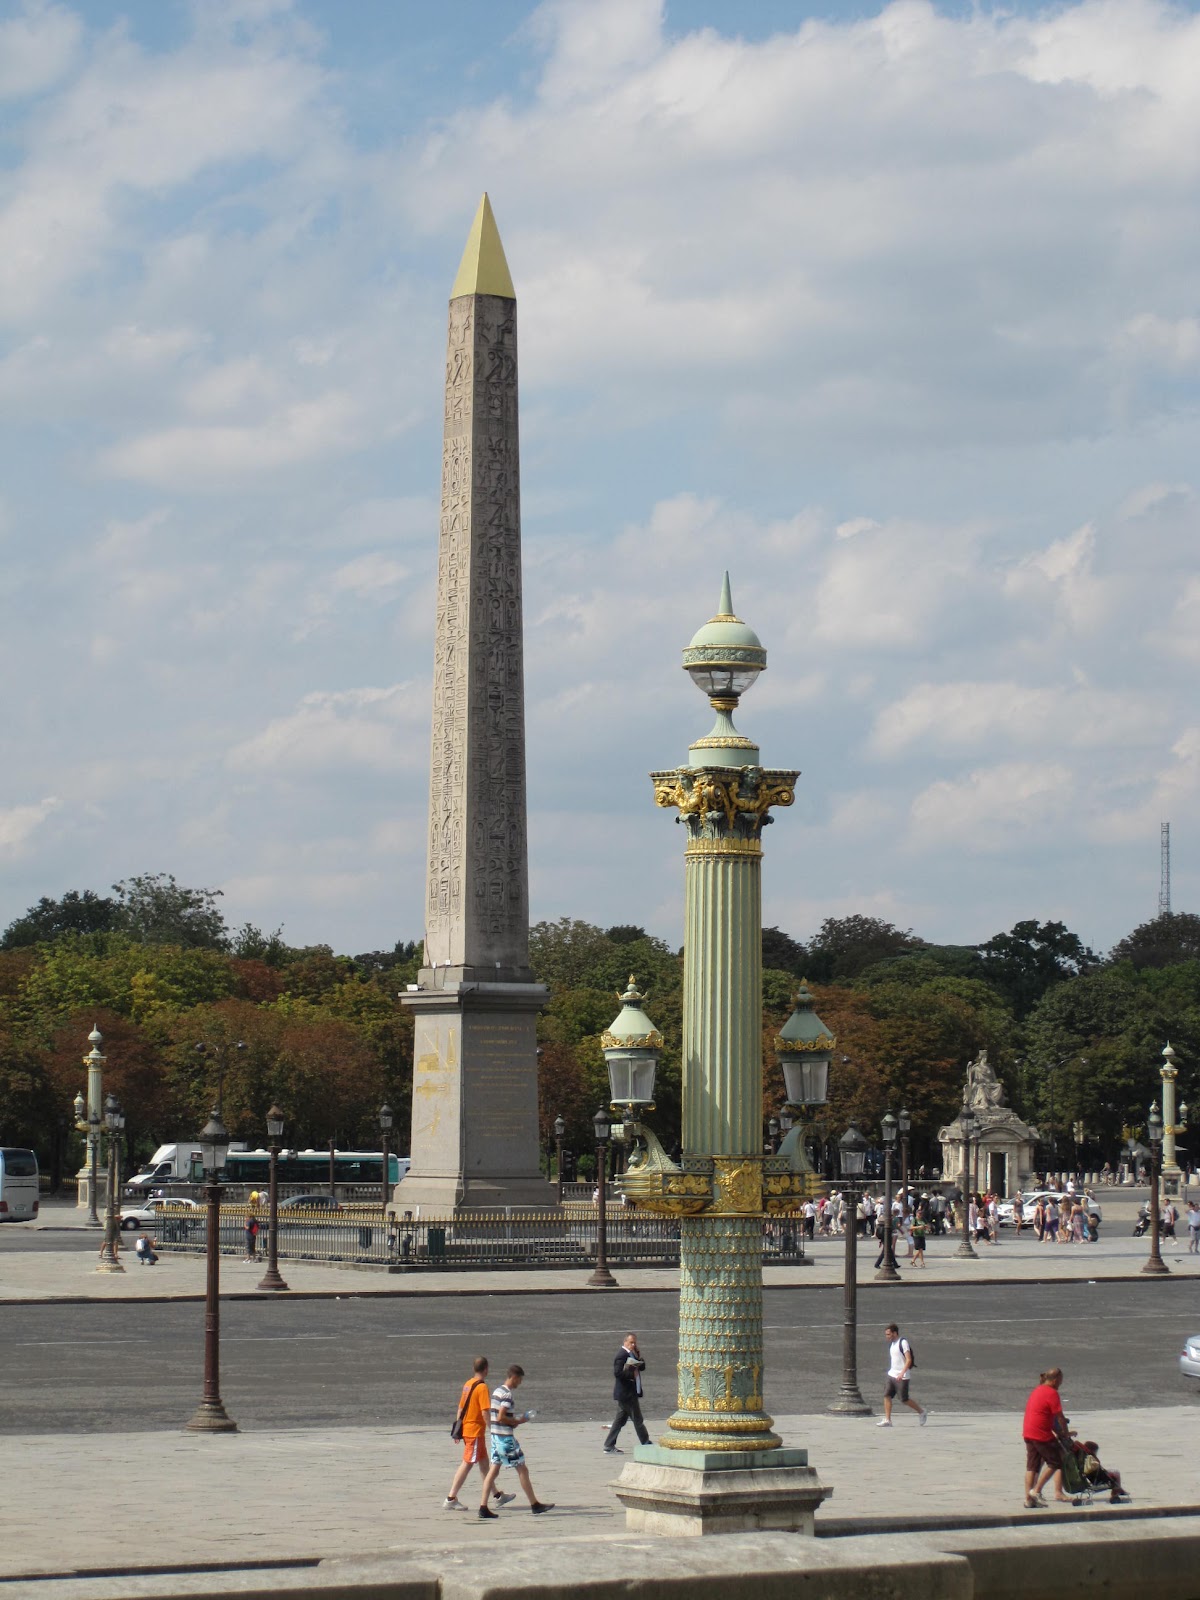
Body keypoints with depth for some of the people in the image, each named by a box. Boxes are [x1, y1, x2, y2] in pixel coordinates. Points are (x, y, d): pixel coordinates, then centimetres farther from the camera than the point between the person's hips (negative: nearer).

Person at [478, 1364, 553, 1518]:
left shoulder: (497, 1391, 12)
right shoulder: (507, 1394, -16)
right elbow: (501, 1417, -23)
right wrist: (518, 1421, -11)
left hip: (495, 1436, 9)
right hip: (506, 1437, -9)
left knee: (493, 1470, 7)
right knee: (522, 1469, 1)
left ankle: (483, 1507, 0)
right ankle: (535, 1505, 8)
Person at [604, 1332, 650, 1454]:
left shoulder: (631, 1354, 16)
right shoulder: (622, 1355, -15)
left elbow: (642, 1367, 12)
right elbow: (617, 1373, -24)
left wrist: (637, 1356, -2)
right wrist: (631, 1374, -18)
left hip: (631, 1393, 10)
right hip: (626, 1393, -10)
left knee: (620, 1420, 10)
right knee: (637, 1420, -1)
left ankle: (609, 1446, 10)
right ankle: (646, 1444, 7)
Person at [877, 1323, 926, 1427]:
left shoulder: (903, 1342, -14)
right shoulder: (892, 1344, 12)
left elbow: (909, 1360, -20)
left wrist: (902, 1373, -29)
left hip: (901, 1377, -8)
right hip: (892, 1375, 8)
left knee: (904, 1400, -1)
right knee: (886, 1396, -4)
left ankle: (922, 1413, 18)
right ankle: (887, 1420, -5)